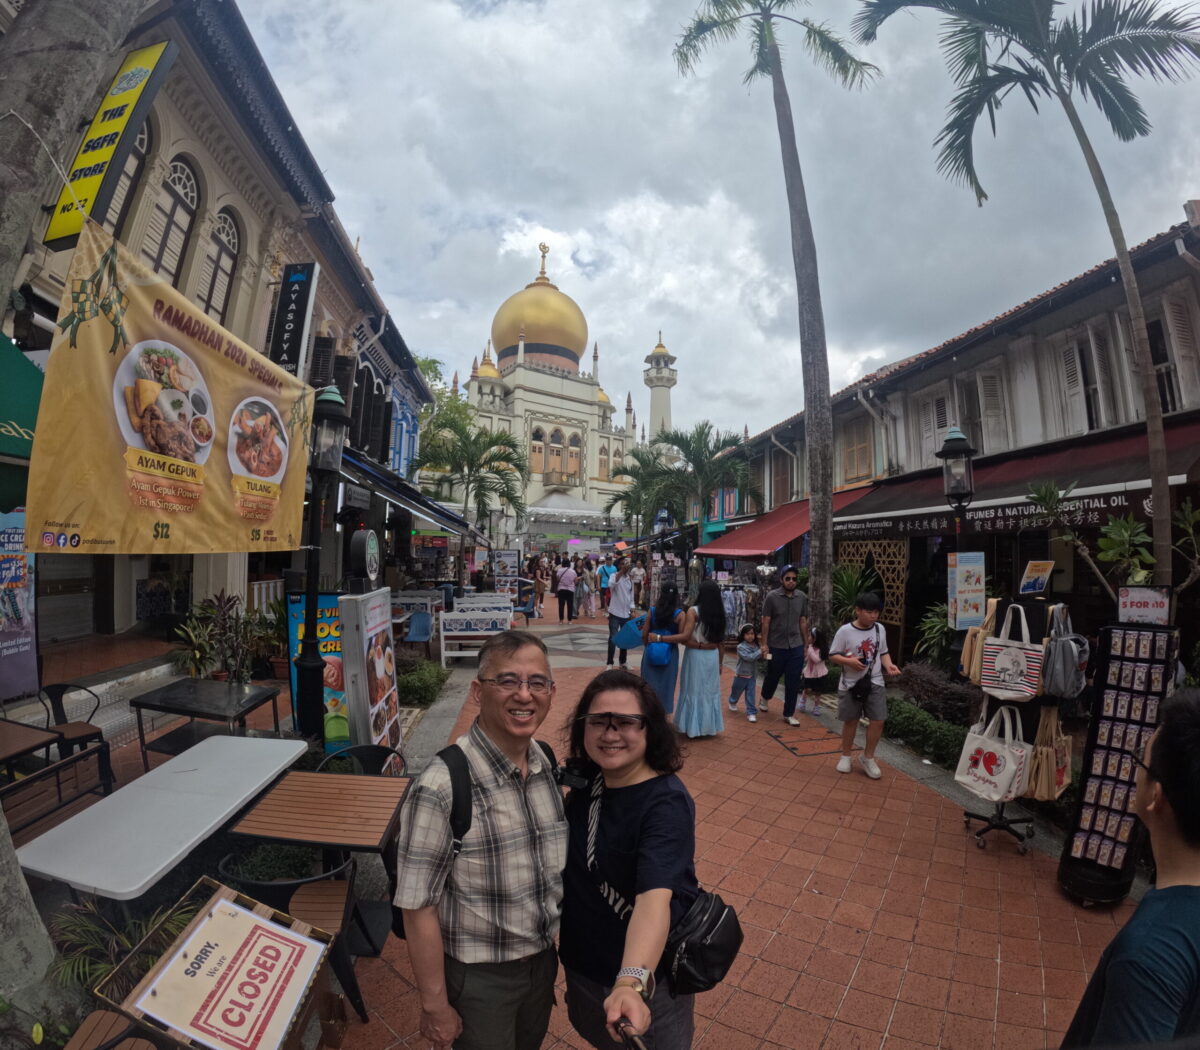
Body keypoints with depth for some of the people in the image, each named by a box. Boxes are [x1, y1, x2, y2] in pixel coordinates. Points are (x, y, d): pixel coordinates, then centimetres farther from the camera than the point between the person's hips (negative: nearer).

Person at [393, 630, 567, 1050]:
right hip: (479, 977, -5)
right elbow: (418, 908, -21)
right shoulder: (441, 787, -30)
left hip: (544, 961, 6)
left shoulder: (551, 764, -11)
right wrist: (435, 1006, -12)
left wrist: (558, 947, 9)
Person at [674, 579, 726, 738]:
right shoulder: (719, 613, 2)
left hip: (695, 655, -4)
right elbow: (720, 641, 7)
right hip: (713, 656, 5)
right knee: (711, 691, 15)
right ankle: (708, 726, 26)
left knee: (694, 691, 7)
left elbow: (684, 637, -22)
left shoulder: (694, 611, -13)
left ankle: (693, 726, 16)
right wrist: (720, 662, 14)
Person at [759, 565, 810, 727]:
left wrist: (806, 644, 8)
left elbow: (803, 622, 7)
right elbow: (766, 622, -7)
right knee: (772, 676, 16)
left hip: (796, 647, 2)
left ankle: (789, 713, 20)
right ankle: (765, 697, 45)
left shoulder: (802, 597, 0)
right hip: (776, 646, -2)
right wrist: (764, 644, -10)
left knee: (793, 682, 5)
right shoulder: (772, 597, -10)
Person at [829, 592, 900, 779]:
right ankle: (846, 756, 28)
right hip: (850, 684, -3)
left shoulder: (880, 629, 1)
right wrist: (849, 661, -25)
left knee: (878, 720, -1)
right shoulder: (845, 631, -13)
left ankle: (867, 757, 19)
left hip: (875, 683, 3)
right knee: (850, 721, 9)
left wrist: (889, 665, -8)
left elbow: (883, 652, 11)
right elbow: (833, 655, -8)